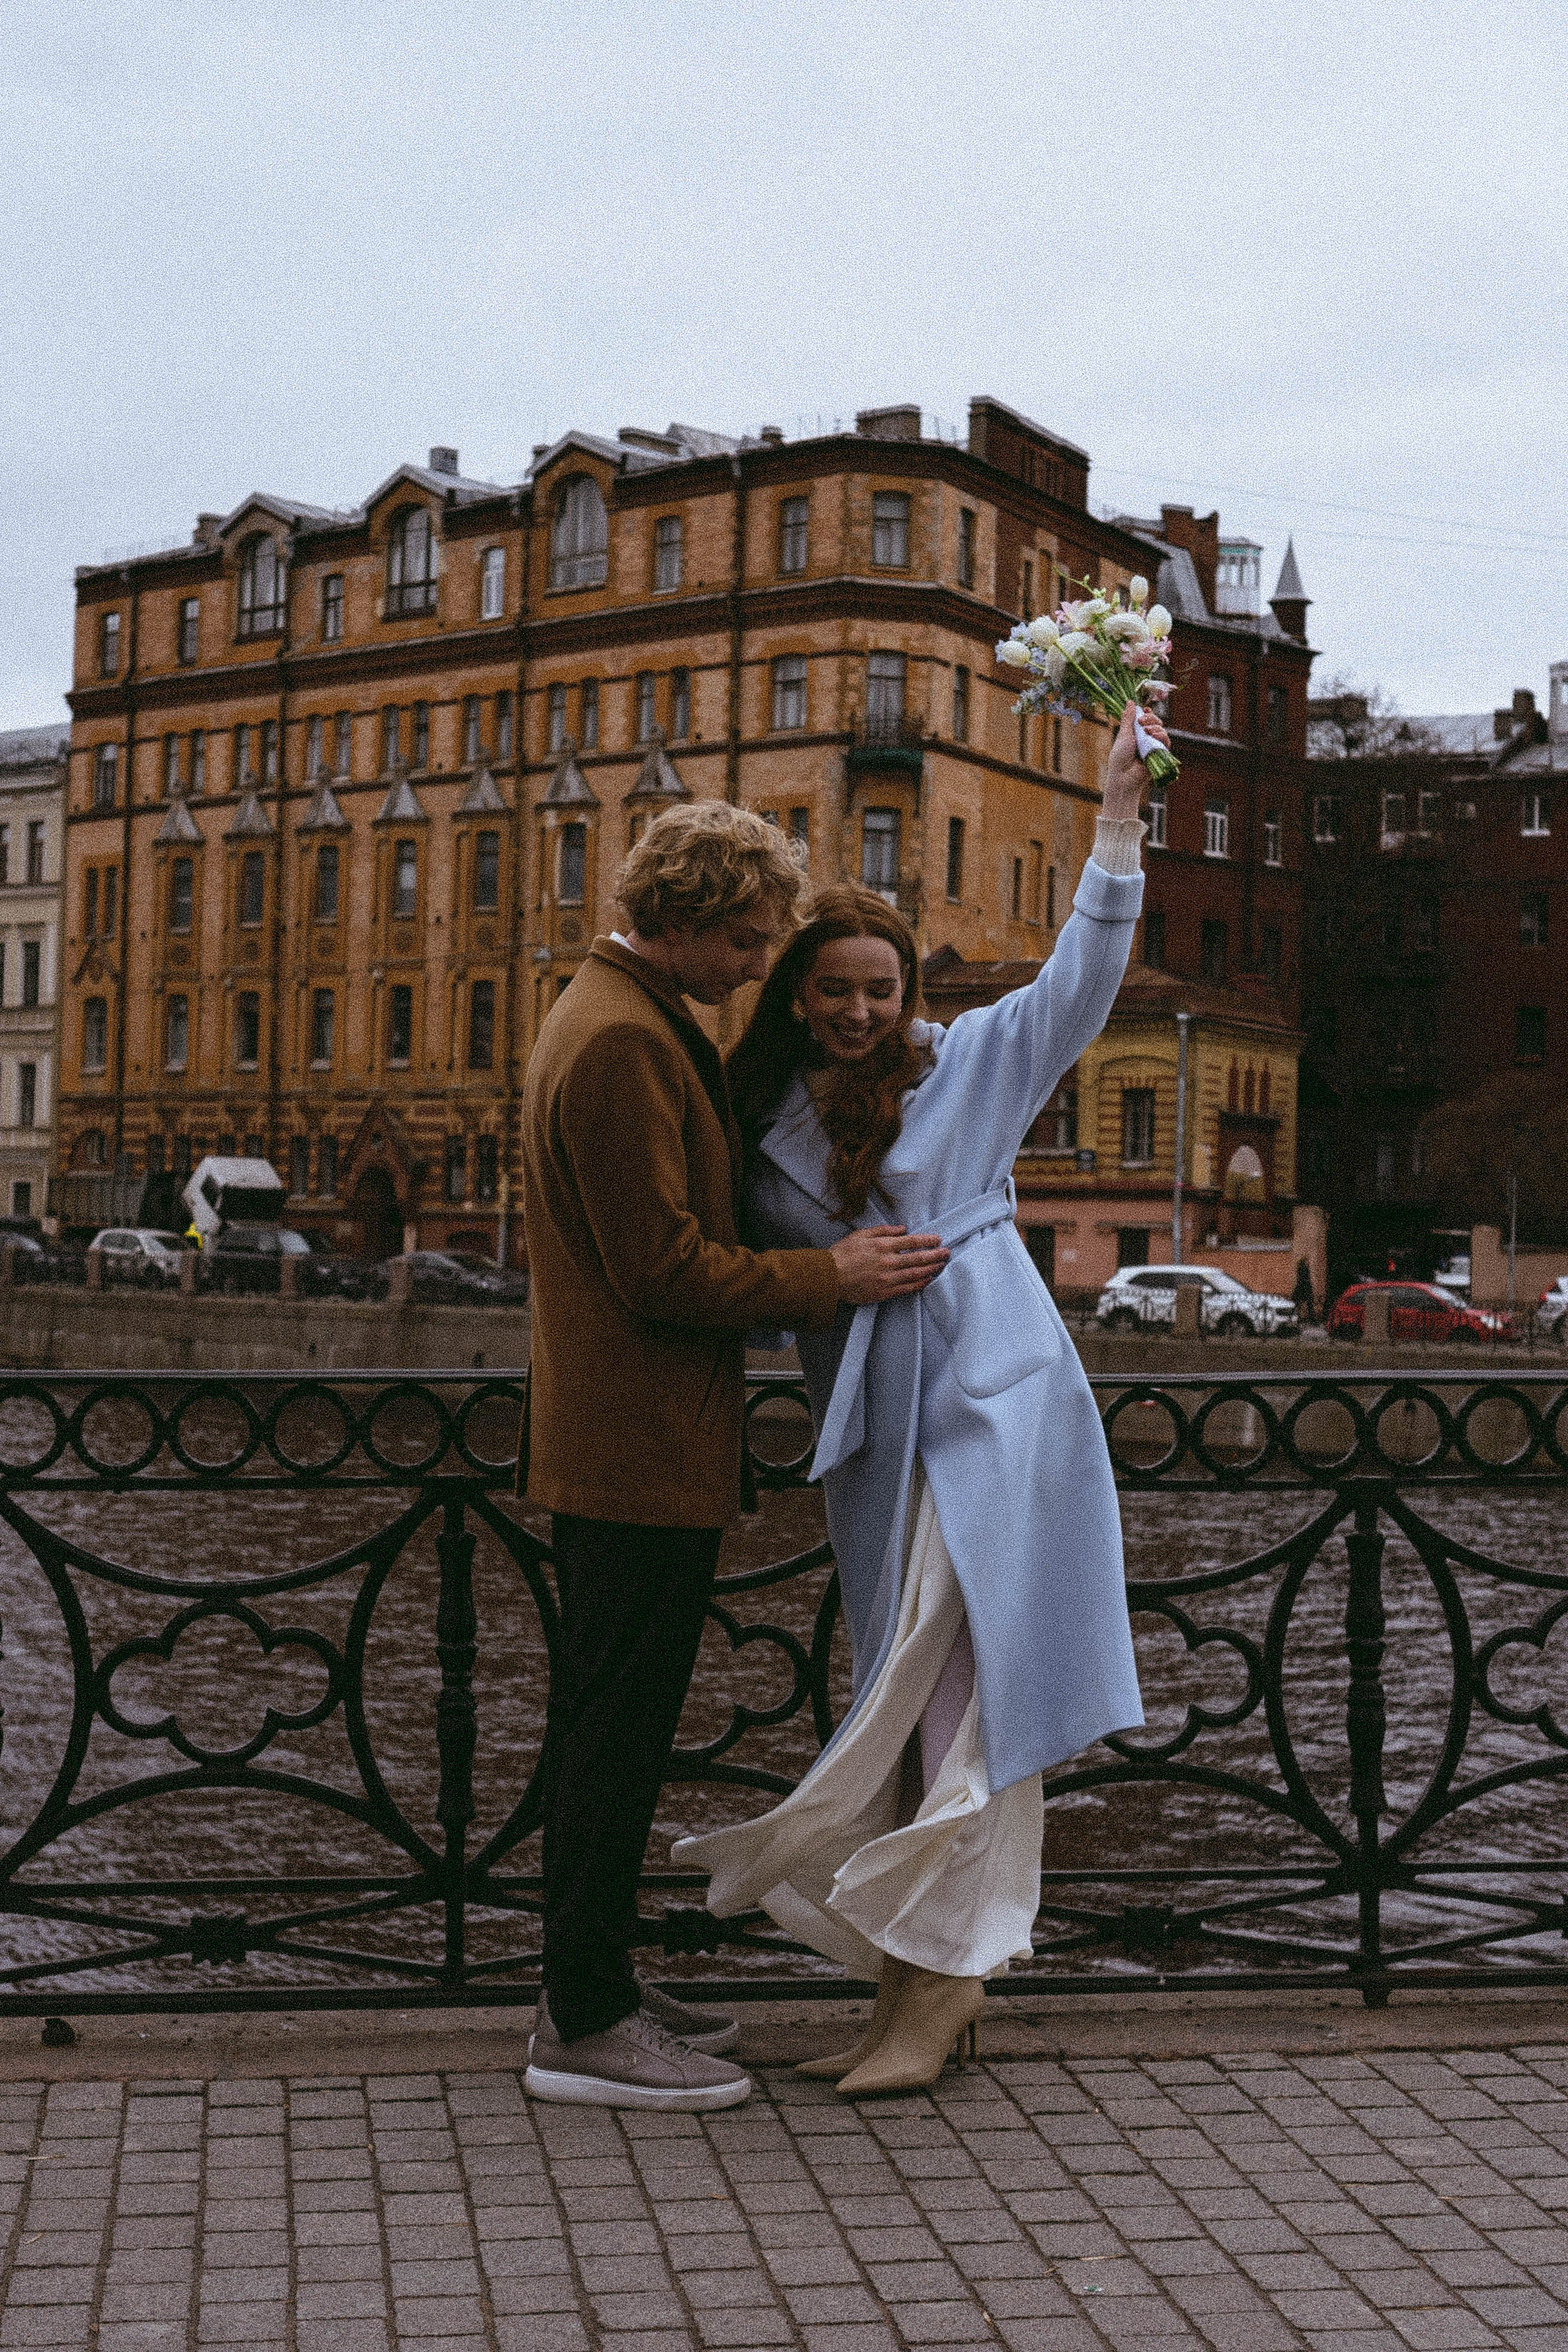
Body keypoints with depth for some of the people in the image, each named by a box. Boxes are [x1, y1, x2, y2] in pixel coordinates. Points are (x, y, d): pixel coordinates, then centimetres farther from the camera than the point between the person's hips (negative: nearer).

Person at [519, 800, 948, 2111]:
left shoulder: (630, 1020, 18)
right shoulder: (622, 1041, -17)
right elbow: (662, 1266, -21)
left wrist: (819, 1272, 15)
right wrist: (829, 1280, -12)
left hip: (619, 1444, 11)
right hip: (642, 1448, -11)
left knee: (611, 1725, 15)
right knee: (618, 1724, -3)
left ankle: (591, 1991, 26)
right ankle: (588, 2027, 6)